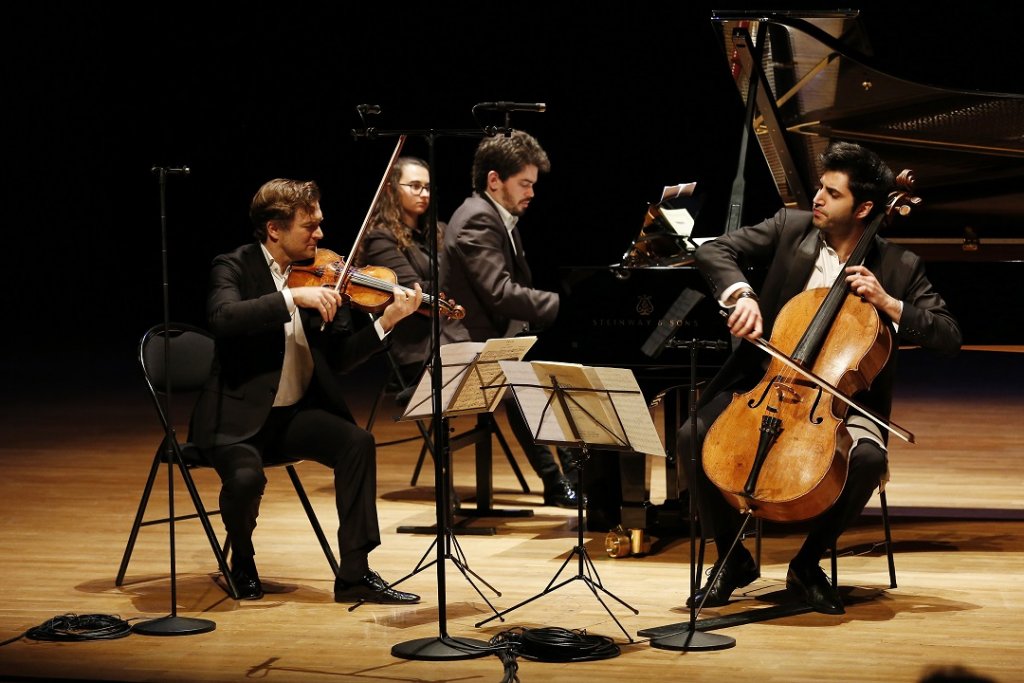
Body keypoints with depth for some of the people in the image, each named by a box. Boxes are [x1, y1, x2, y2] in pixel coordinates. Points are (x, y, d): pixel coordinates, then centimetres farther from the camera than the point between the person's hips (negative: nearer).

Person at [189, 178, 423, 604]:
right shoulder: (234, 269, -6)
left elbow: (340, 357, 3)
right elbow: (223, 318, -29)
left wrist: (386, 322, -12)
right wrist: (292, 297, -34)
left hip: (297, 413, 4)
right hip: (239, 417, -4)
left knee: (357, 442, -22)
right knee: (246, 477, -31)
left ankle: (354, 573, -16)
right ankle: (242, 562, 4)